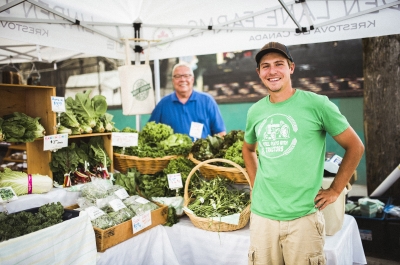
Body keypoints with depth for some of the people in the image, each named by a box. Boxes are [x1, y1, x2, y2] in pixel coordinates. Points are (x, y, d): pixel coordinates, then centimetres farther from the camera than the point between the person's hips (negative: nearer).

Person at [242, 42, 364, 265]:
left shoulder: (316, 104, -8)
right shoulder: (255, 111, 5)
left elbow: (356, 147, 0)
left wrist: (335, 191, -3)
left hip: (303, 216, -4)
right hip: (261, 215, 4)